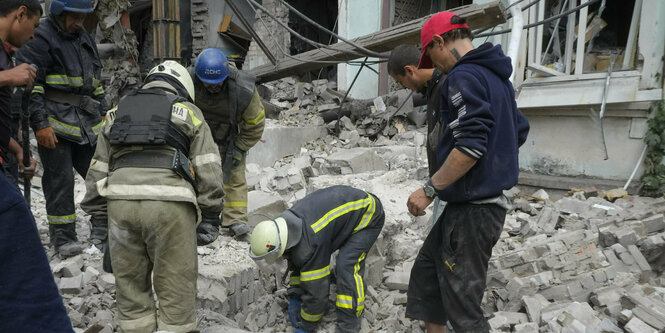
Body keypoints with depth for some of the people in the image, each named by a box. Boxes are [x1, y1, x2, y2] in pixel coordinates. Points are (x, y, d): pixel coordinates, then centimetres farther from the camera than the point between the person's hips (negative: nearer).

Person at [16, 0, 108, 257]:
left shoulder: (85, 40, 18)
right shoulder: (40, 38, -6)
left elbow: (96, 84, 25)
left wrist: (102, 114, 19)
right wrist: (40, 124, -16)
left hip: (87, 123, 7)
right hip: (55, 123, -7)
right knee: (60, 181, -2)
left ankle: (102, 231, 17)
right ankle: (63, 237, 9)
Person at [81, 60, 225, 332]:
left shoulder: (117, 112, 27)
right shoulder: (188, 112, 16)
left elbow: (97, 170, 23)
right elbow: (208, 170, 6)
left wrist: (97, 214, 26)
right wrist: (212, 213, 9)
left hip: (120, 201, 4)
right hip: (169, 202, -3)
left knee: (129, 279, 17)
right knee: (176, 282, 7)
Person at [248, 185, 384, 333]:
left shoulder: (310, 244, -36)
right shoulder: (290, 223, -8)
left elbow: (315, 288, -26)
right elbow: (297, 264, 8)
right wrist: (294, 298, 6)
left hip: (369, 212, -9)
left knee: (347, 266, -24)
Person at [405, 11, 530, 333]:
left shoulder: (464, 76, -17)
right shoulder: (498, 77, 13)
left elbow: (470, 146, -26)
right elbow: (520, 131, 21)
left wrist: (430, 189, -18)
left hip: (472, 209, -10)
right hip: (490, 198, 10)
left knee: (463, 305, 1)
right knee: (426, 271, 20)